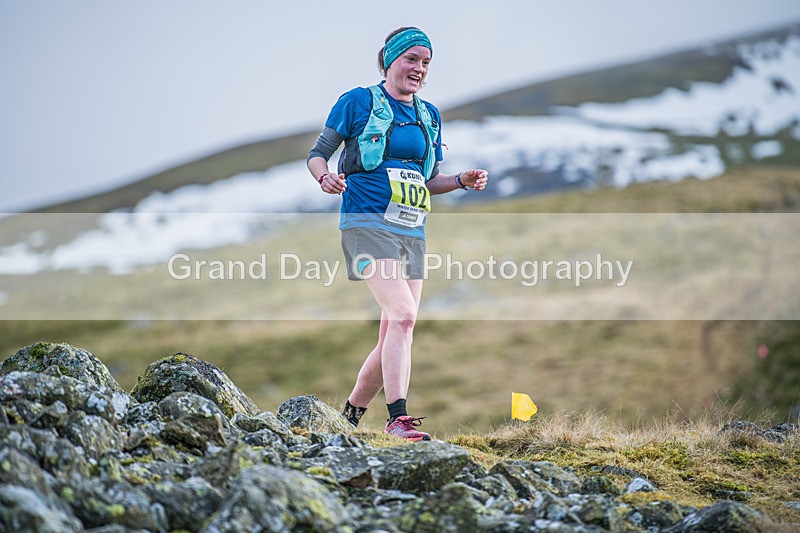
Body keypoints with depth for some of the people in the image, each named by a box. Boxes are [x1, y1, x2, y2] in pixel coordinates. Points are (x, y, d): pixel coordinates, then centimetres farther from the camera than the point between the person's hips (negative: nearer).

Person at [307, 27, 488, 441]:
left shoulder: (429, 116, 18)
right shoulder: (358, 102, 1)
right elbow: (317, 154, 2)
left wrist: (462, 181, 4)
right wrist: (325, 177, -19)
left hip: (412, 232, 7)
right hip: (368, 223, -7)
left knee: (394, 335, 5)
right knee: (403, 315, -24)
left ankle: (350, 415, 20)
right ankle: (398, 418, -24)